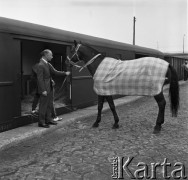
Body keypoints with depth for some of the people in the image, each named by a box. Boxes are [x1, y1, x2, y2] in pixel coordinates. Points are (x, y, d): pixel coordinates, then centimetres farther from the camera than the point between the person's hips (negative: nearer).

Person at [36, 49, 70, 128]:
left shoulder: (48, 64, 10)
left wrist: (65, 73, 6)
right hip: (45, 89, -9)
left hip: (50, 88, 9)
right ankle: (41, 122, 11)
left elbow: (55, 72, 16)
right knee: (43, 106, 0)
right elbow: (40, 79, -20)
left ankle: (48, 119, 29)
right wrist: (43, 90, -22)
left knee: (49, 105, 17)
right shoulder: (40, 65, -17)